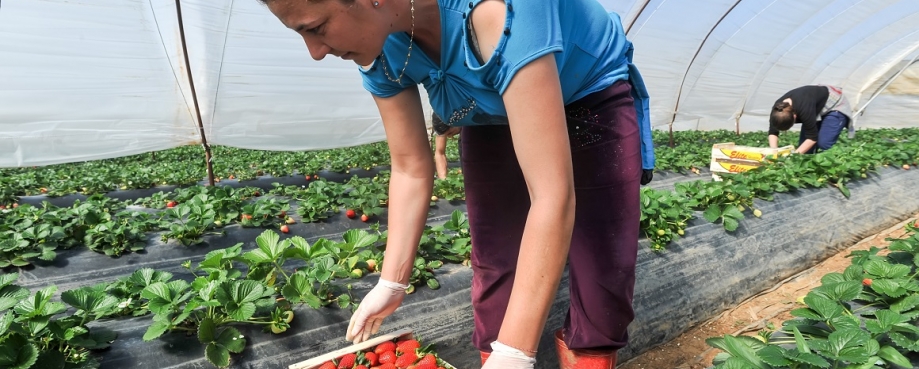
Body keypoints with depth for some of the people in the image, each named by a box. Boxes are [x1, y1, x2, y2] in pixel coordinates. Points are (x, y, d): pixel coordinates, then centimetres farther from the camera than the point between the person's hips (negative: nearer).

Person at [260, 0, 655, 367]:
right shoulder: (380, 49, -20)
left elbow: (553, 195, -43)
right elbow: (410, 169, -9)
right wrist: (391, 283, -7)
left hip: (595, 97, -4)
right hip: (496, 117, 5)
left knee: (604, 268, -9)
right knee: (494, 263, -1)